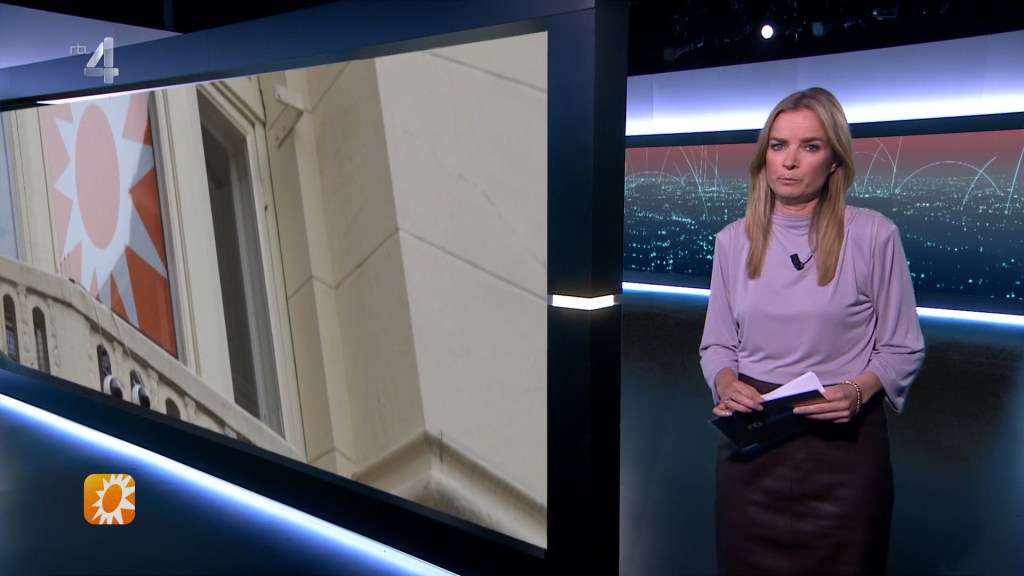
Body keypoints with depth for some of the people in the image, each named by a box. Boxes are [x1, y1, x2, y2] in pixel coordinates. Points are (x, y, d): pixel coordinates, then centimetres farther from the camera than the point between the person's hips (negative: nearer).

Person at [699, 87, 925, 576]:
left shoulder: (873, 236, -6)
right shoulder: (733, 240, 3)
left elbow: (902, 349, 0)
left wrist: (856, 392, -18)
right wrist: (726, 383, -12)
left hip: (844, 442, -2)